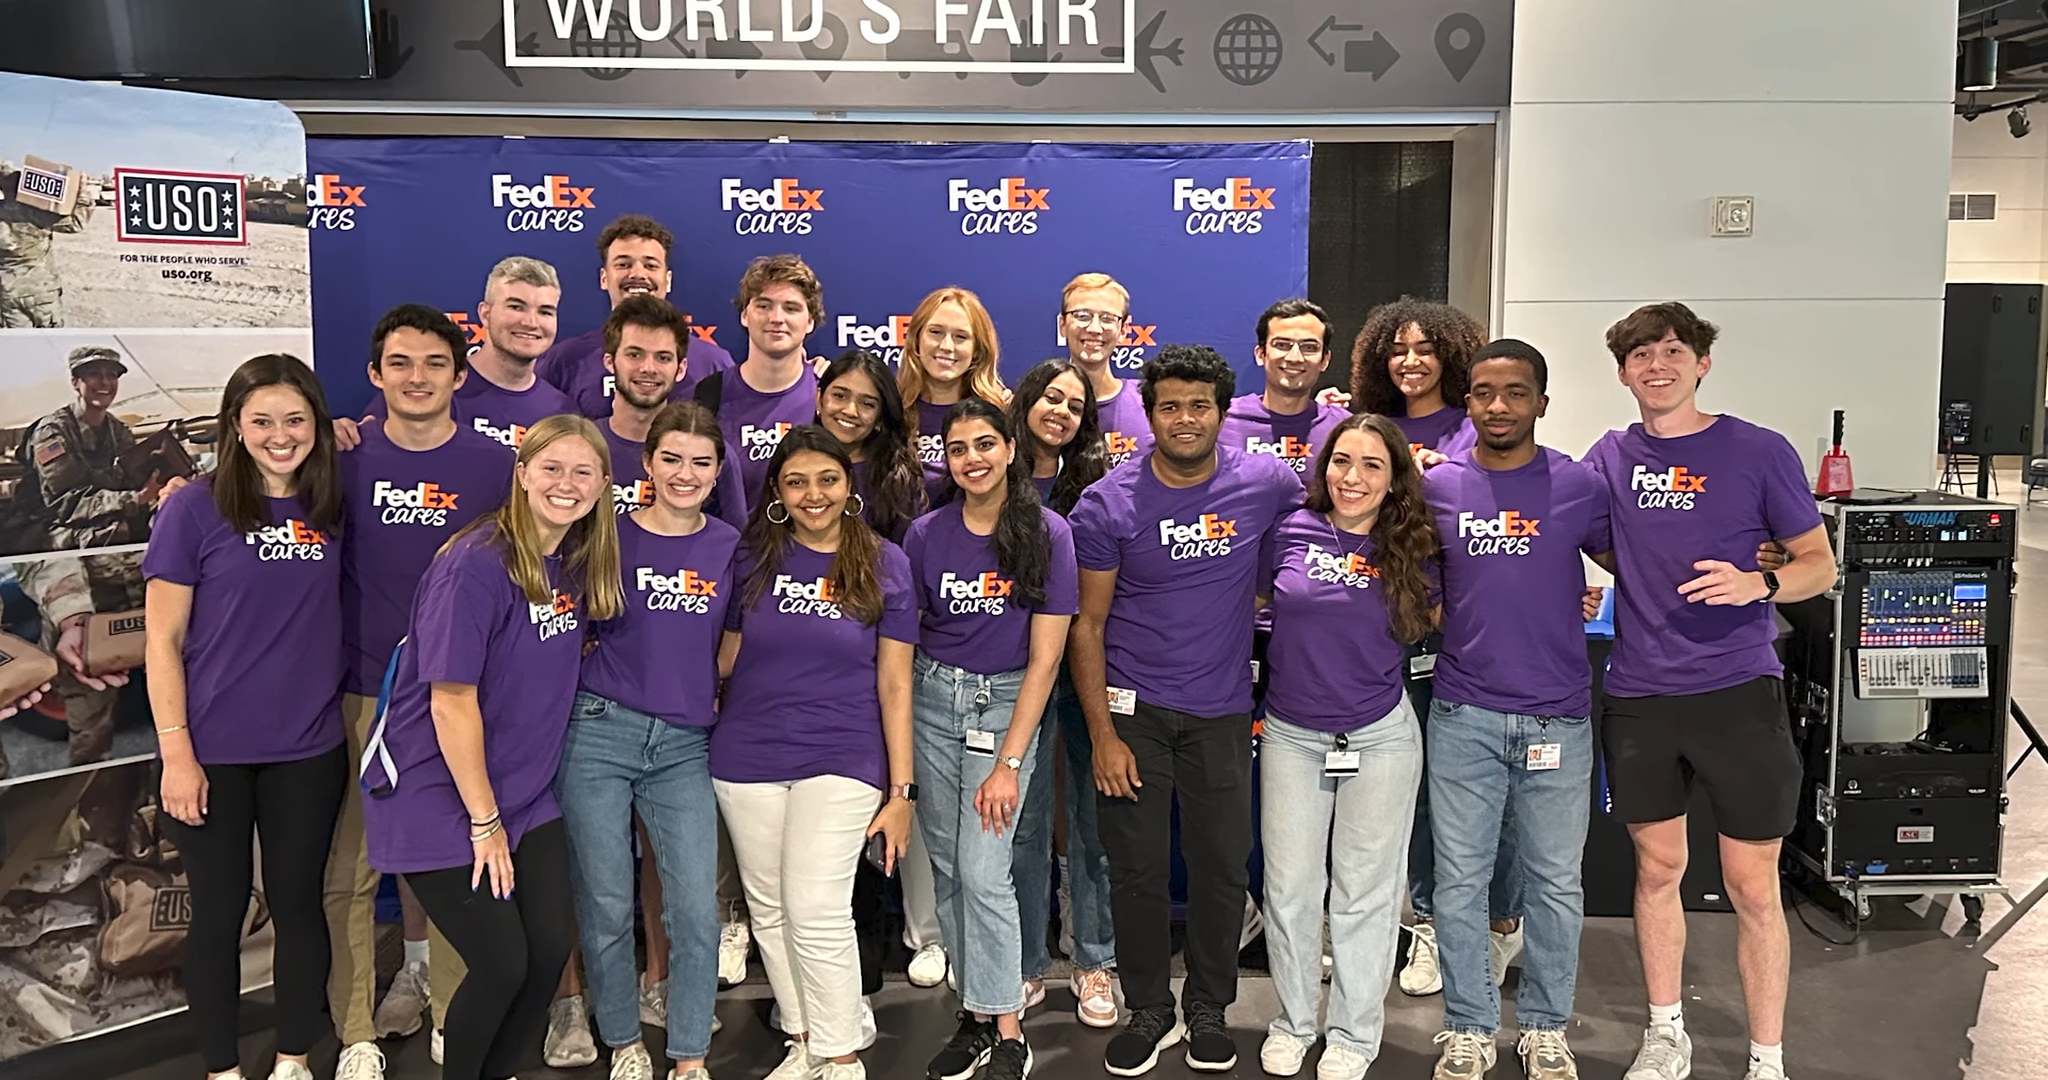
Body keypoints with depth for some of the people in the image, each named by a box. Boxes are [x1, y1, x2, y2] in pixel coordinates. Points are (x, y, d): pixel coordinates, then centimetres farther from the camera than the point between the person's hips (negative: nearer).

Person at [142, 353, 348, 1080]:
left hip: (308, 751, 3)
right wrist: (176, 752, -11)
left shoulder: (333, 512, 2)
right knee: (219, 913, 9)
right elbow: (163, 641, -6)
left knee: (299, 905, 11)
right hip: (214, 753, -2)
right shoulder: (194, 510, -7)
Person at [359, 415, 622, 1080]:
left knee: (552, 949, 4)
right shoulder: (476, 565, -21)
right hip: (439, 798, -7)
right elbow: (452, 702, -20)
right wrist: (483, 821, -15)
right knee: (502, 965, -4)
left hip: (525, 796, 7)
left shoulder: (577, 565, 2)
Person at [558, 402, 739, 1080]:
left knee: (696, 910, -4)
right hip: (599, 733, -1)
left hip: (685, 745, 1)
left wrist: (712, 699, 5)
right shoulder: (608, 535, 0)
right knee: (606, 907, 6)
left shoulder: (730, 548, 5)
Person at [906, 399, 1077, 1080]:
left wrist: (1009, 762, -13)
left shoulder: (1047, 533, -8)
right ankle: (976, 1014, 20)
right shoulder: (926, 534, 0)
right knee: (947, 866, 6)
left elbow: (1045, 657, -9)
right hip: (933, 700, 3)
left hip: (1007, 702, -3)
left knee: (982, 870, -10)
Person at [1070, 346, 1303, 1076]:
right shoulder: (1108, 504, -9)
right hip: (1134, 708, -1)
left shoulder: (1267, 484, -6)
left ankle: (1209, 1009, 28)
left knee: (1223, 864, 8)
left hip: (1223, 711, 1)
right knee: (1136, 866, 5)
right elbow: (1088, 625, -5)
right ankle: (1149, 1010, 24)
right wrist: (1102, 733, -8)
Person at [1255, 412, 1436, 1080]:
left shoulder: (1412, 550, -4)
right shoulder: (1292, 532, -6)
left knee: (1365, 892, 9)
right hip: (1291, 735, 1)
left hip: (1380, 737, 0)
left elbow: (1430, 622, 9)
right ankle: (1293, 1022, 29)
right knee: (1290, 887, 10)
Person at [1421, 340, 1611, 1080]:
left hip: (1559, 718, 0)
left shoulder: (1580, 485, -1)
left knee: (1554, 882, 10)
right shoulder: (1435, 486, 2)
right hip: (1463, 718, 1)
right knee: (1460, 881, 6)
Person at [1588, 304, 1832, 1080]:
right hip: (1639, 695, 3)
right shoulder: (1610, 458, 5)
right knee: (1657, 868, 14)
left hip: (1738, 690, -3)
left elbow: (1820, 565, 0)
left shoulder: (1760, 452, -4)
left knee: (1752, 886, 3)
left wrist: (1757, 584, -19)